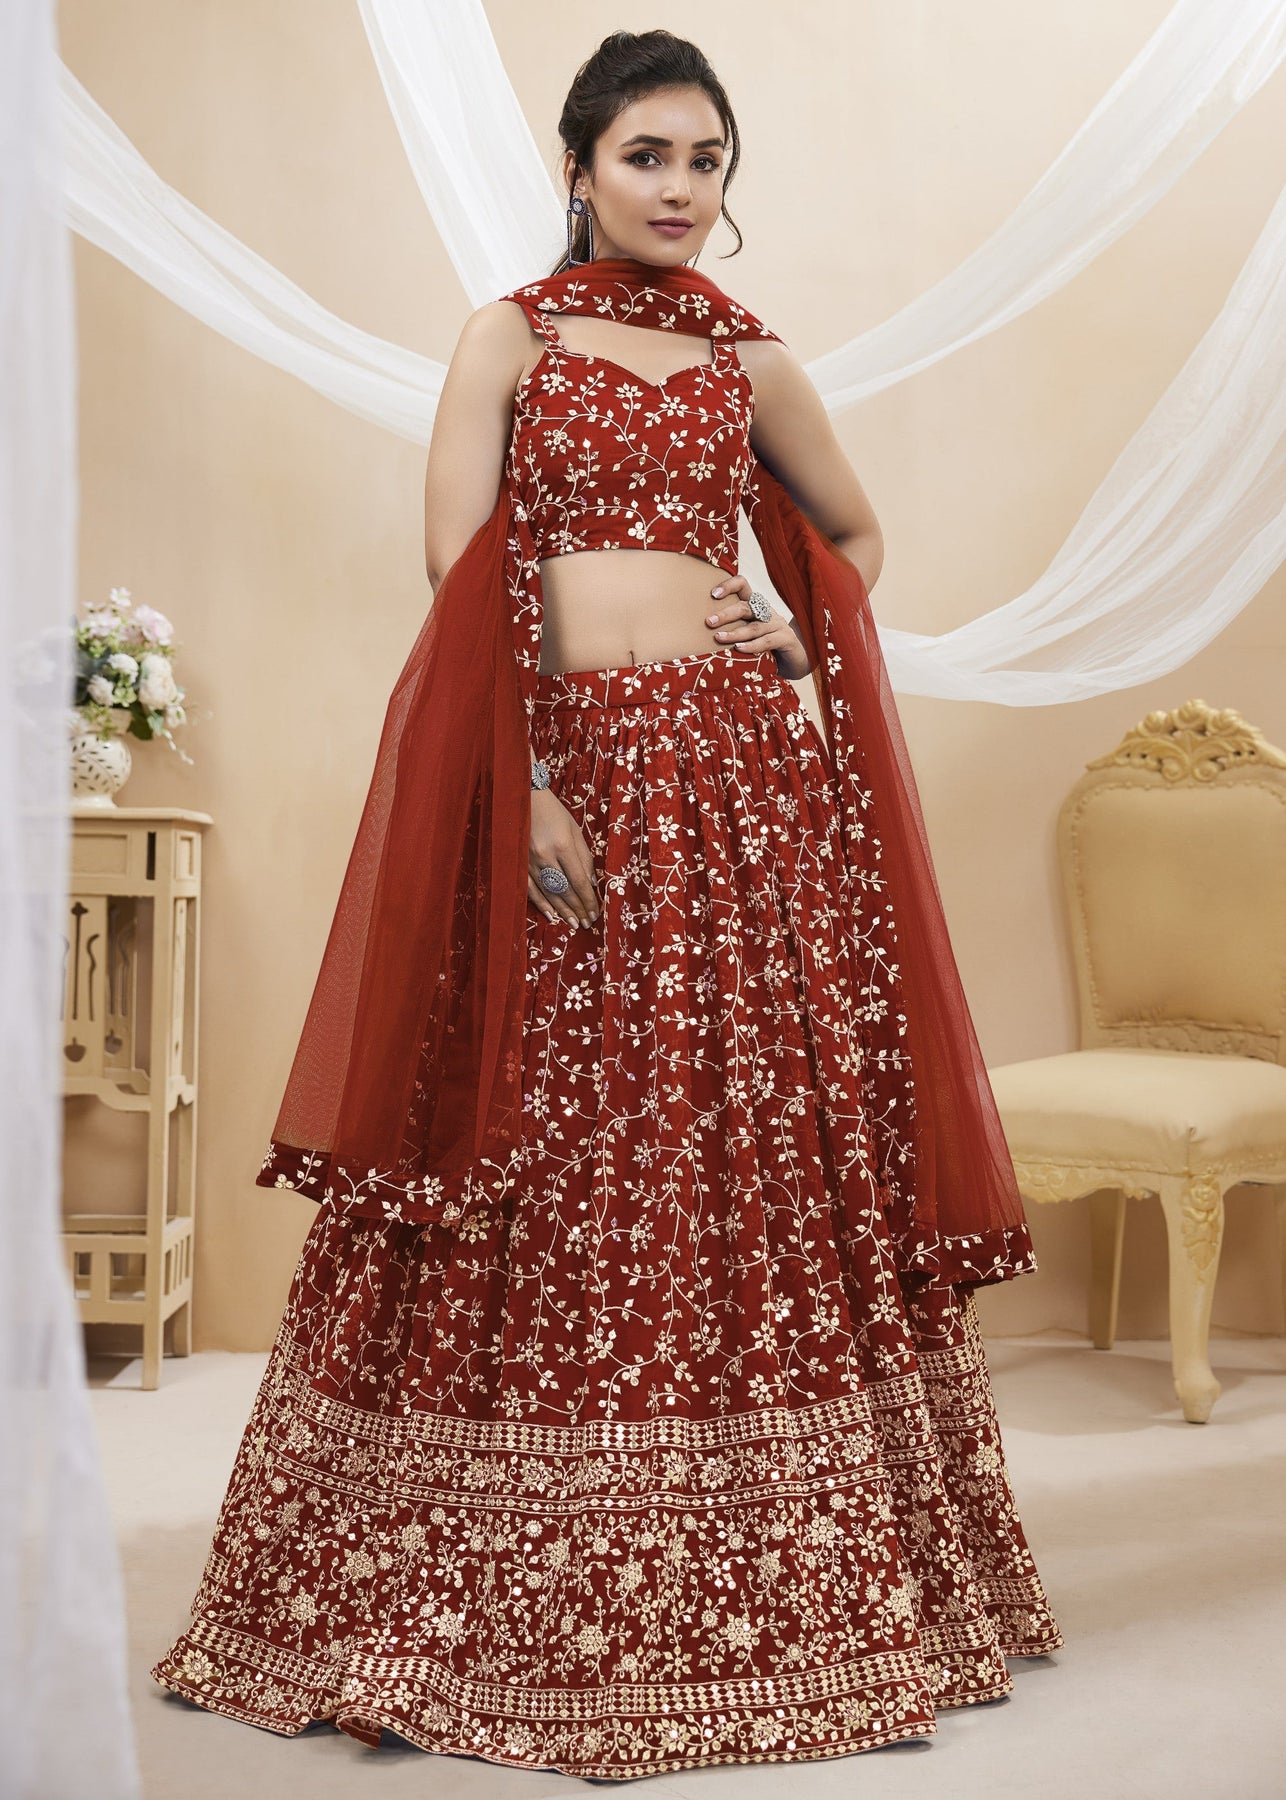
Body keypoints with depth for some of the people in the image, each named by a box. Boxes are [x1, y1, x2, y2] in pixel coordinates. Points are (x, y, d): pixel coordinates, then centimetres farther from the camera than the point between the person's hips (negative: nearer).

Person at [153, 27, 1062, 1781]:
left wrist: (800, 630, 8)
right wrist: (525, 789, -14)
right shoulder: (509, 339, 6)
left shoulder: (750, 358, 14)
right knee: (554, 1166, -1)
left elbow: (856, 530, 27)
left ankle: (782, 1585, 17)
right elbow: (458, 582, -4)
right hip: (564, 764, -3)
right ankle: (517, 1601, 13)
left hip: (740, 777, 3)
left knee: (767, 1143, 4)